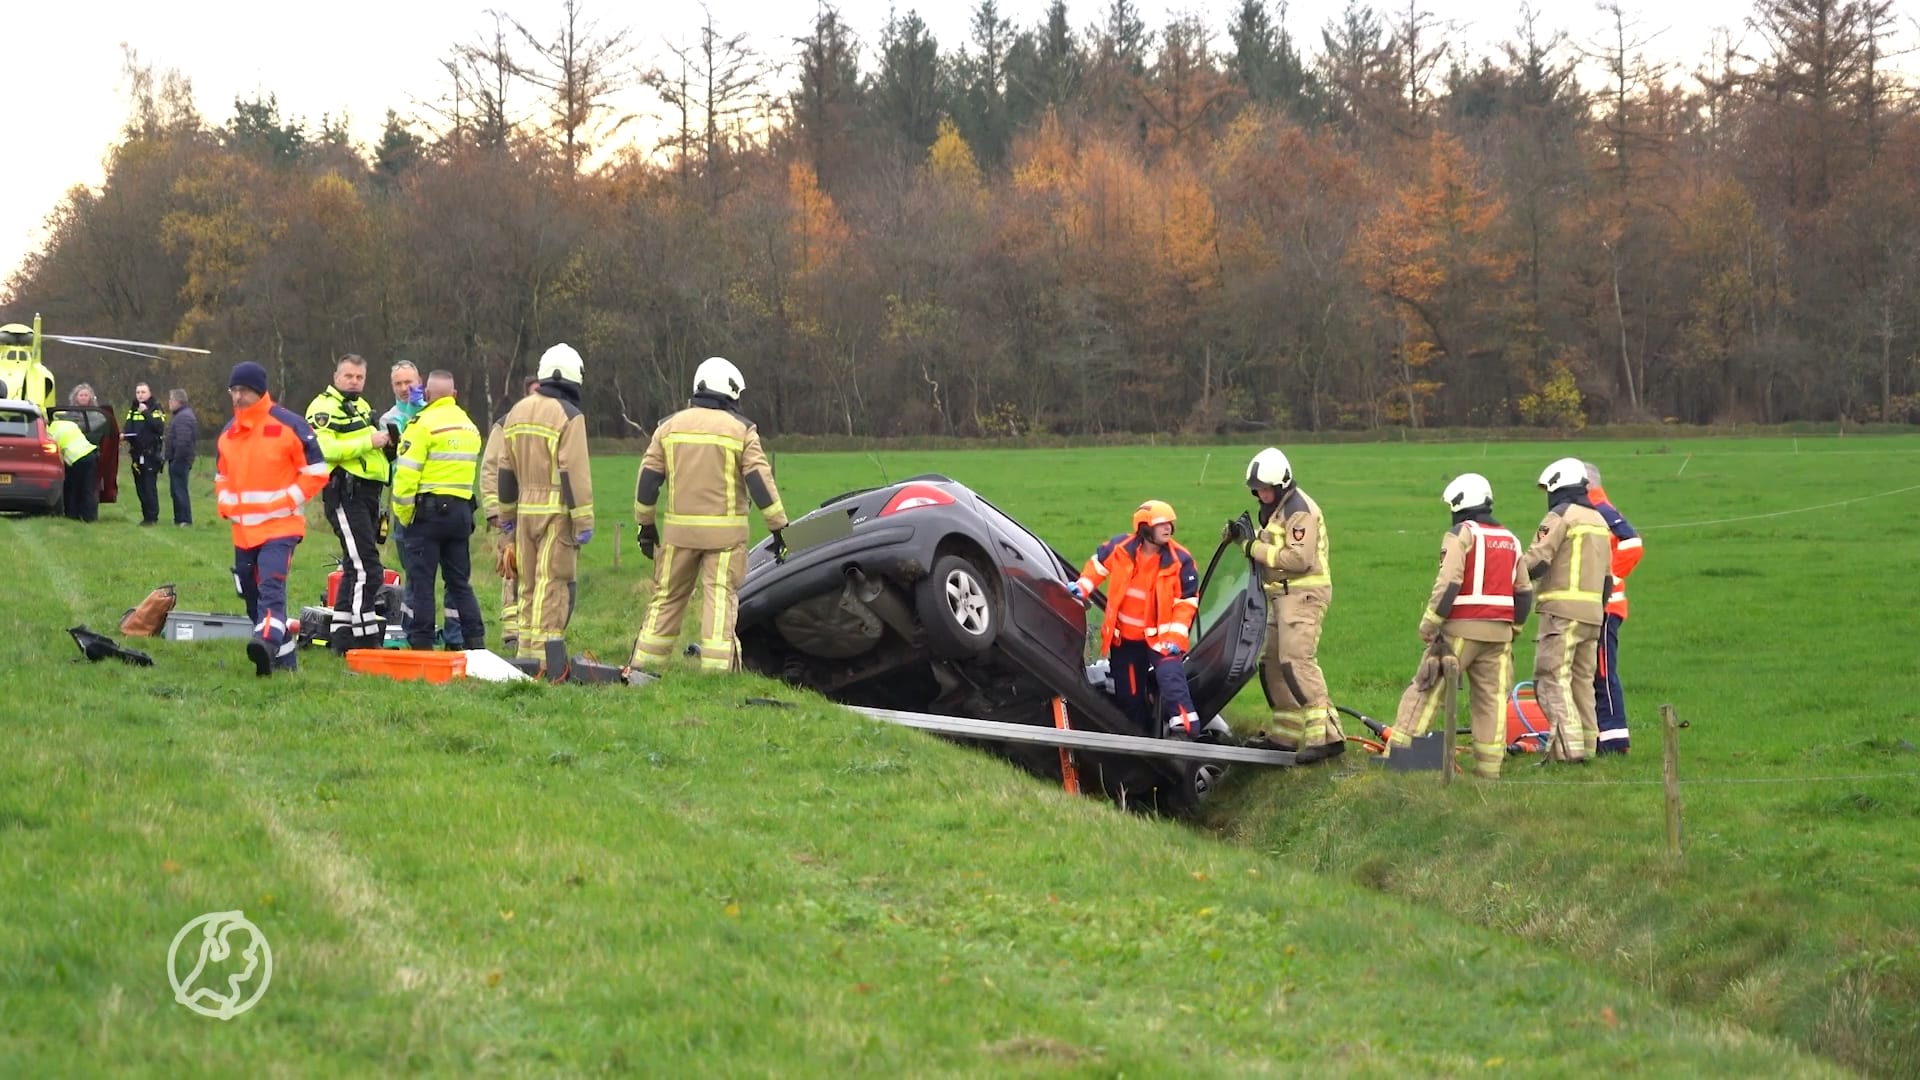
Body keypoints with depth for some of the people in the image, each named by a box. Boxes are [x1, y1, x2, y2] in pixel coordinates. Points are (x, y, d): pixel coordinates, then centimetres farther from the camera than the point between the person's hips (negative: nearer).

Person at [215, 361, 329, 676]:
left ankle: (267, 643, -42)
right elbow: (222, 476, 26)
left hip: (280, 527, -7)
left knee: (271, 587, -25)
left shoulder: (288, 426, -7)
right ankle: (285, 653, 21)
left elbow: (316, 472, -5)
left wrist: (288, 500, -12)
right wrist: (224, 503, 7)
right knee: (251, 595, 9)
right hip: (243, 530, 7)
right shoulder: (228, 433, 13)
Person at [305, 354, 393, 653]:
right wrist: (368, 442, -21)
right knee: (367, 569, -15)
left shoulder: (361, 407, 24)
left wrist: (386, 440, 9)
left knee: (355, 568, 13)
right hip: (345, 494, -10)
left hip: (367, 494, 10)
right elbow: (325, 449, -20)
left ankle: (341, 635, 19)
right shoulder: (324, 408, -6)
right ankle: (367, 638, -15)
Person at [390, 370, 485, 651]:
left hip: (429, 509, -6)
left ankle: (420, 644, -3)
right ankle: (475, 641, 10)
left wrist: (403, 514, -6)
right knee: (459, 581, 12)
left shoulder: (424, 424, -10)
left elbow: (407, 473, -13)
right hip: (462, 510, 6)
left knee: (421, 580, -2)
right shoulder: (470, 426, 14)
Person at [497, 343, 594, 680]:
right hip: (557, 513, -7)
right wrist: (584, 521, -13)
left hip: (525, 510, 7)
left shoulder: (517, 412, 13)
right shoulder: (569, 416, -10)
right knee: (553, 585, -9)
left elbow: (506, 469, 17)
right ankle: (549, 662, -15)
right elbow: (575, 472, -15)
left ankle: (528, 655, 15)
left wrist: (506, 514, 24)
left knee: (530, 586, 13)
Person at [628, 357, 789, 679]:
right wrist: (779, 528, -4)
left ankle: (643, 666, 14)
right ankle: (715, 670, -9)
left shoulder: (669, 426, 6)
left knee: (667, 596, 12)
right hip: (725, 531, -3)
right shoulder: (741, 430, -3)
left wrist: (646, 524, 15)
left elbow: (648, 479, 6)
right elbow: (760, 482, -8)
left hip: (679, 529, 3)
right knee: (721, 598, -2)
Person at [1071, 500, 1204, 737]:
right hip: (1124, 637, 3)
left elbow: (1186, 602, -11)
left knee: (1170, 675, -27)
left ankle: (1183, 726, -30)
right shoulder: (1119, 548, -10)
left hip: (1159, 636, -3)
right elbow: (1097, 566, 11)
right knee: (1129, 693, 11)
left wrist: (1176, 637, -17)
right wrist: (1082, 588, 0)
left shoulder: (1180, 560, -14)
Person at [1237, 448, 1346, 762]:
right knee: (1272, 661, 13)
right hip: (1282, 595, 11)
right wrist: (1247, 537, 3)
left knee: (1296, 660, -20)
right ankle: (1285, 734, 22)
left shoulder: (1299, 510, -15)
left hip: (1304, 594, -11)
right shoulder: (1274, 508, 18)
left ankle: (1325, 735, -24)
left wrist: (1255, 549, -18)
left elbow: (1299, 558, -23)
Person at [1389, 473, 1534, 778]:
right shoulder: (1510, 540, 15)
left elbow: (1449, 583, -16)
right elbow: (1524, 591, 17)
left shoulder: (1461, 534, -6)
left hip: (1461, 628, -5)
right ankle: (1489, 765, 5)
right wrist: (1513, 630, 25)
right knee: (1491, 697, 7)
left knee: (1426, 690, -1)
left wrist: (1429, 624, -11)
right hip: (1499, 632, 5)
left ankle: (1398, 753, -3)